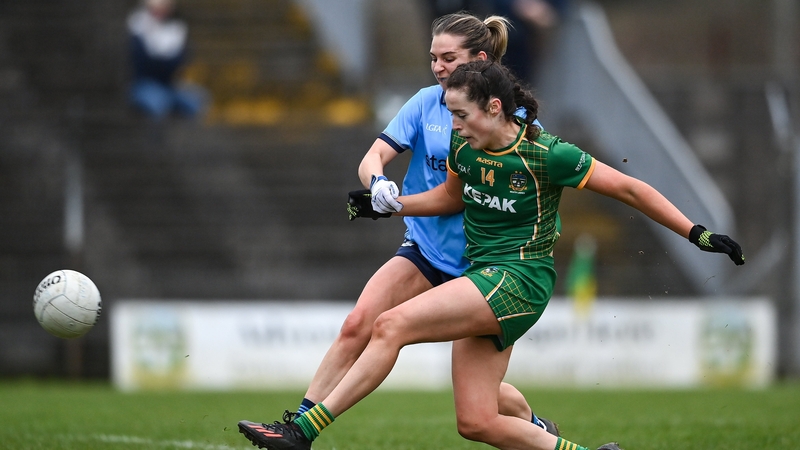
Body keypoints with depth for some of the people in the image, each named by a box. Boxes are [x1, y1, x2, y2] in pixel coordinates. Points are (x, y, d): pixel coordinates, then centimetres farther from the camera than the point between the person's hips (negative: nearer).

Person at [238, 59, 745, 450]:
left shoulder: (547, 155, -15)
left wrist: (698, 234, -11)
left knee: (393, 325, -22)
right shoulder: (464, 147, 4)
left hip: (520, 281, -8)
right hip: (483, 282, 8)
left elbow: (630, 189, -9)